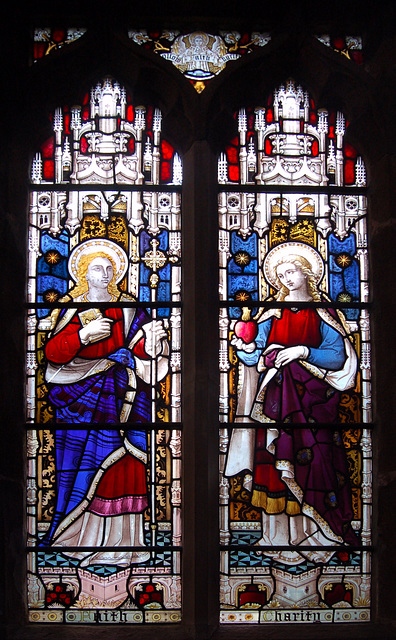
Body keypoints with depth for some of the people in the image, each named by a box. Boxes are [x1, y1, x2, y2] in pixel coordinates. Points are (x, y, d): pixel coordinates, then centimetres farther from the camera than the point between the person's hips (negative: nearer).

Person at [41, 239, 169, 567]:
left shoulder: (127, 308, 12)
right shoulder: (72, 309, 6)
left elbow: (141, 349, 2)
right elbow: (53, 353, -6)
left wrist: (152, 337, -19)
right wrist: (83, 335, -20)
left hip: (121, 395, 2)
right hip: (82, 395, -2)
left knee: (120, 465, -4)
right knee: (82, 462, -6)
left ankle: (116, 538, 2)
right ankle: (80, 535, 4)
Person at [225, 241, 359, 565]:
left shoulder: (321, 314, 7)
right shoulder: (272, 313, 12)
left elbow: (338, 355, -2)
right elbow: (254, 357, 4)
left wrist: (304, 351, -13)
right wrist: (245, 348, -17)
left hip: (311, 398, -2)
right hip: (276, 397, 2)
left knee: (313, 460, -6)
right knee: (274, 463, -1)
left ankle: (315, 535, 4)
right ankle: (279, 536, 7)